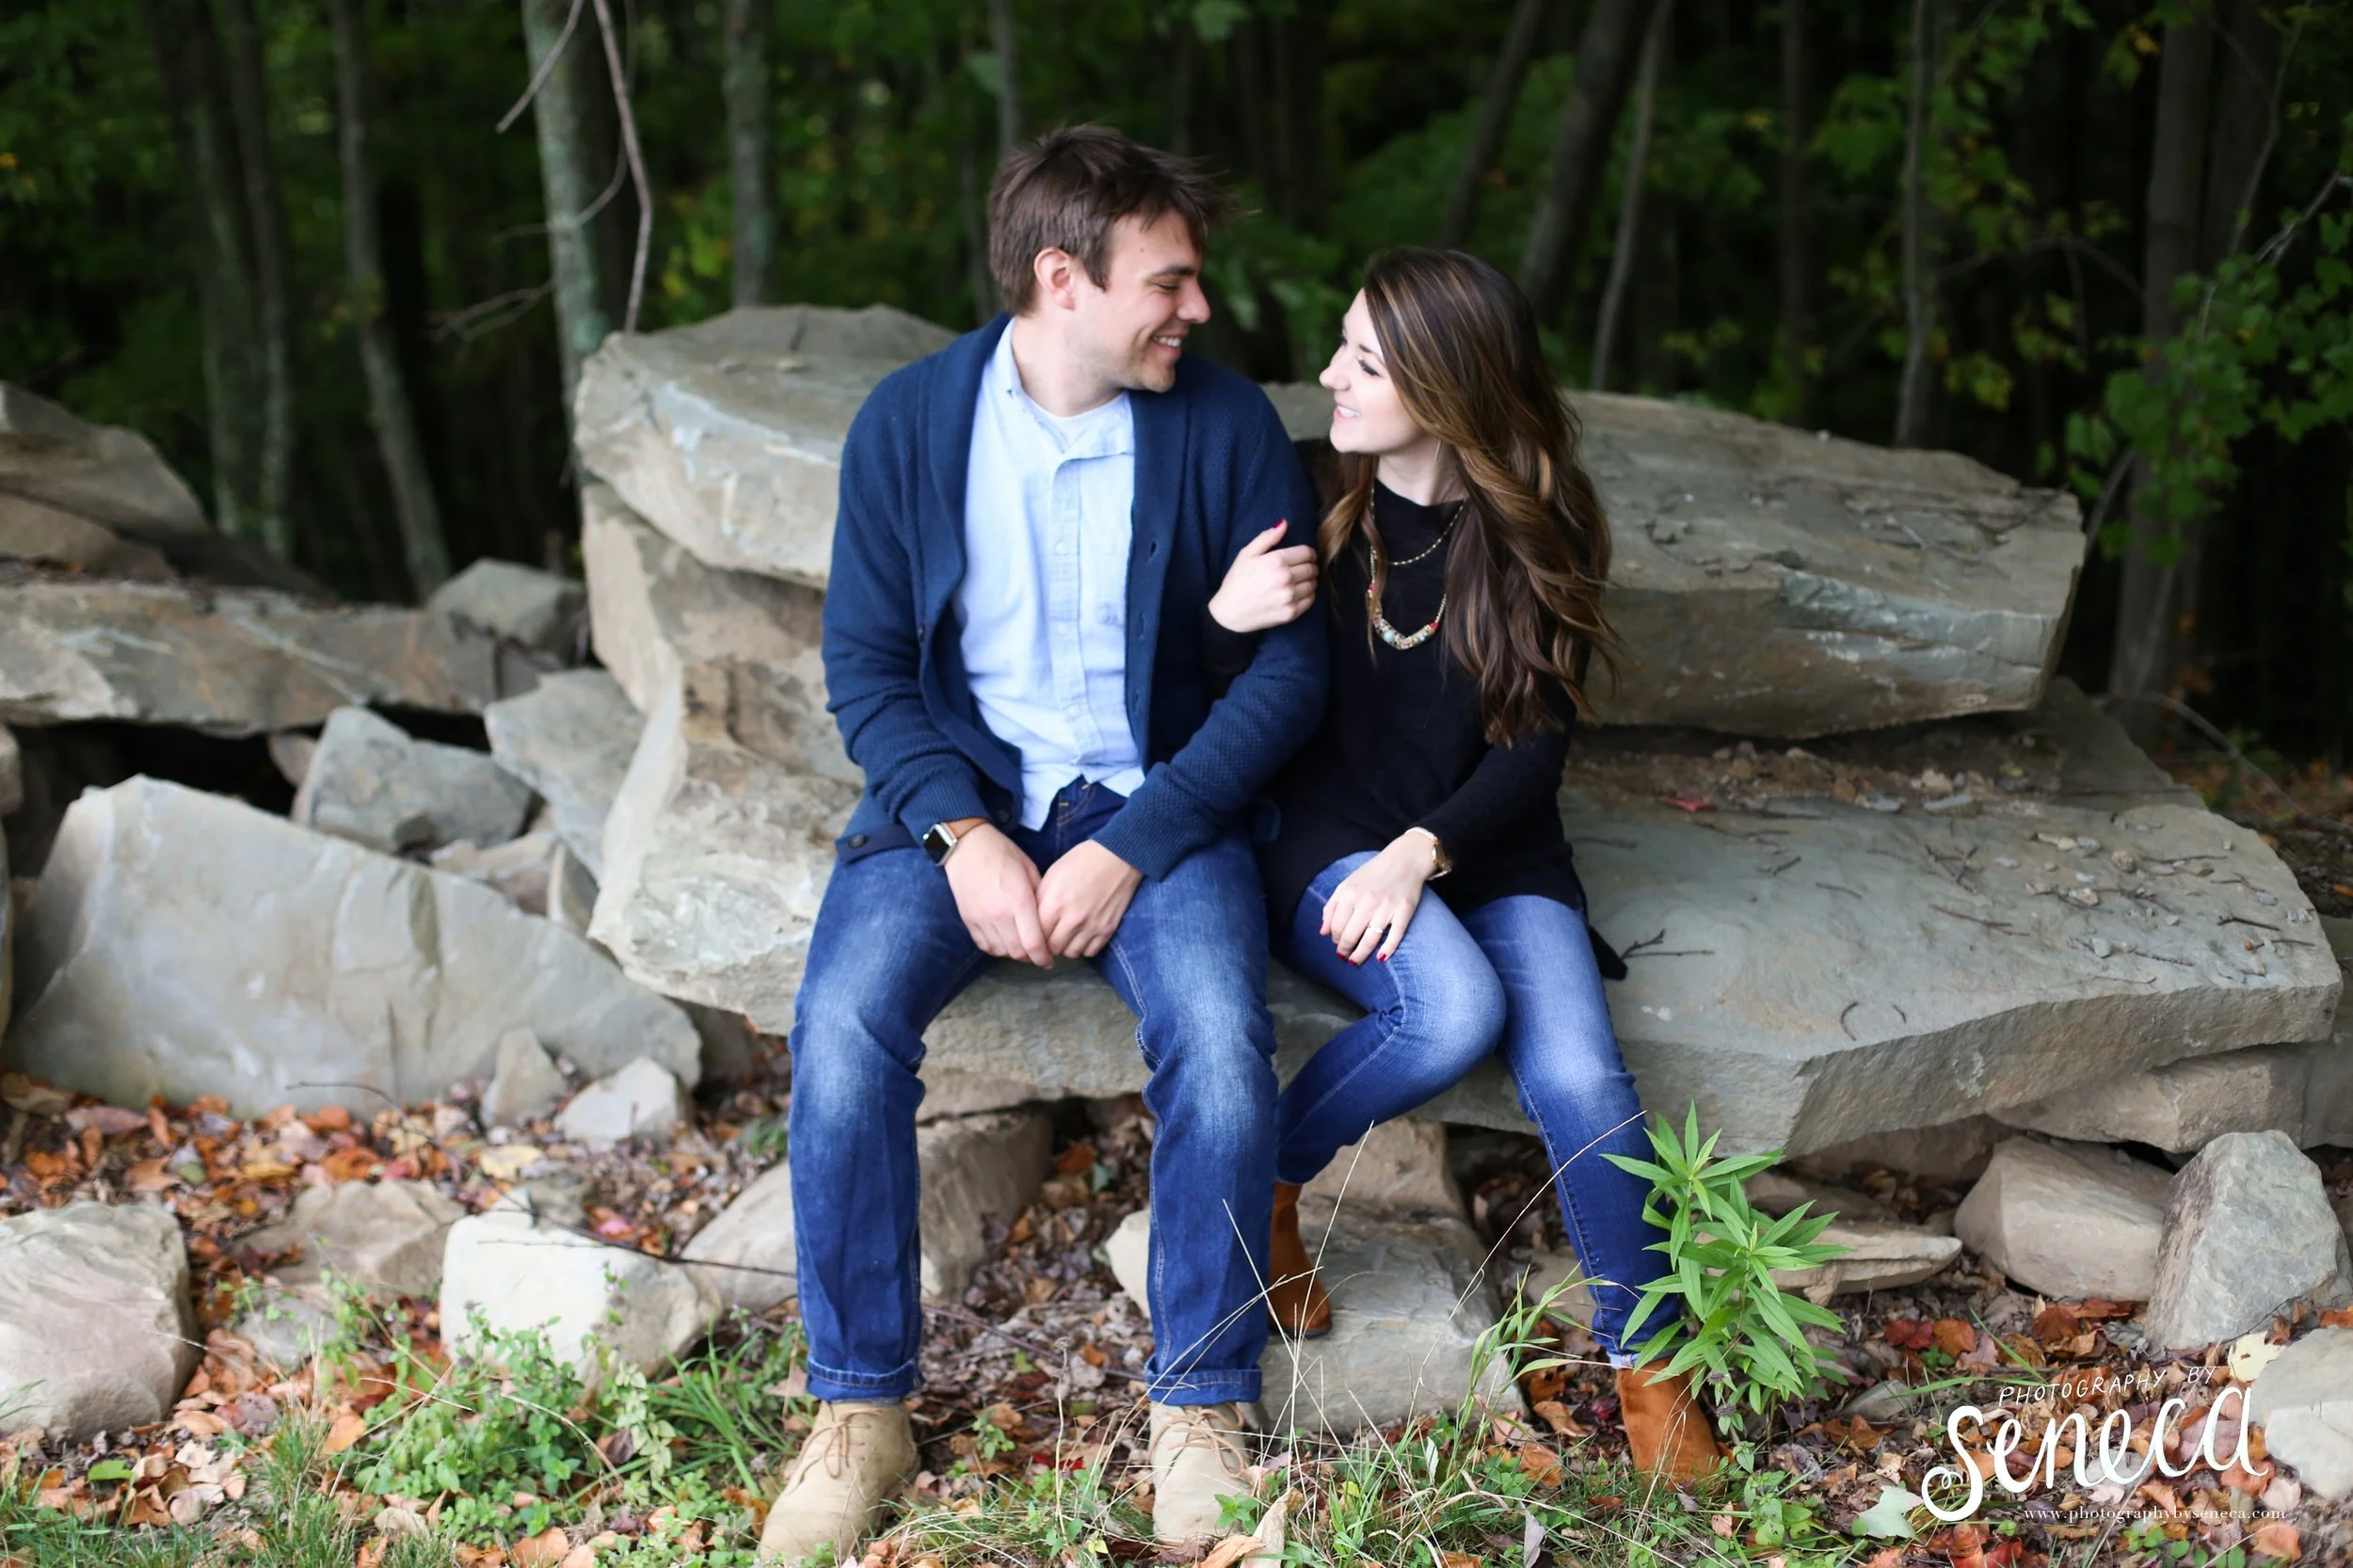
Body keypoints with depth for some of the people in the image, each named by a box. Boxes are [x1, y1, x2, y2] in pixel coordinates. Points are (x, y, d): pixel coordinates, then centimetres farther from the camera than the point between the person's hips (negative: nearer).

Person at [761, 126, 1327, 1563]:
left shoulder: (1227, 427, -3)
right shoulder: (910, 420, -1)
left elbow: (1287, 668, -4)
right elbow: (865, 661, 1)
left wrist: (1131, 850, -15)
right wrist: (960, 835, -16)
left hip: (1158, 802, 0)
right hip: (959, 794, 1)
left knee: (1221, 1040, -29)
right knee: (844, 1026, -26)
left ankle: (1203, 1410, -9)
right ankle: (862, 1413, -9)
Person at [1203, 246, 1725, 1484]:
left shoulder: (1536, 534, -1)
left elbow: (1539, 745, -3)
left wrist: (1423, 849, -19)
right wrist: (1226, 619, -21)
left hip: (1487, 845, 1)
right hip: (1320, 836, -1)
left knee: (1578, 1075, -24)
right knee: (1454, 1007, -32)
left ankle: (1642, 1364, -4)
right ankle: (1261, 1186, -6)